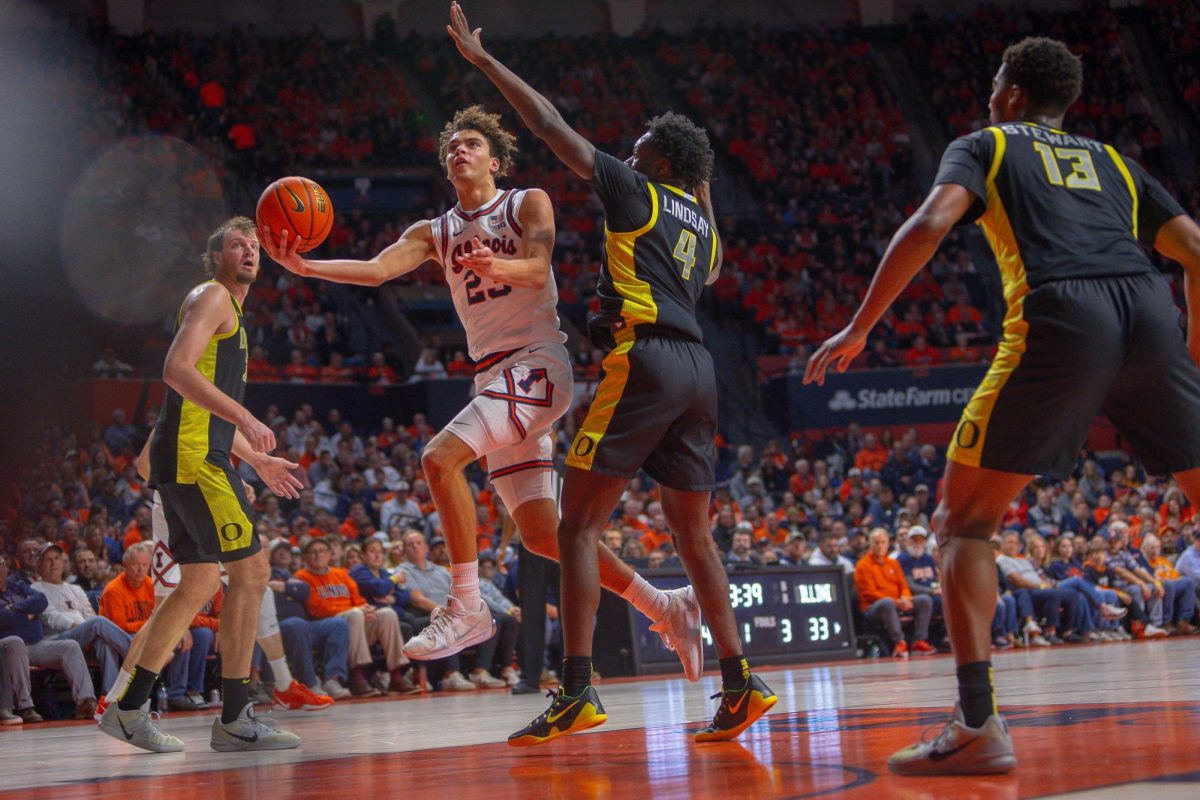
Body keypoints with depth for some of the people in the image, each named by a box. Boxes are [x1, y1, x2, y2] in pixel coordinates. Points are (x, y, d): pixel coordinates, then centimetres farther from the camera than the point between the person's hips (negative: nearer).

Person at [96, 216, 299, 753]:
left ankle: (129, 710, 14)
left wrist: (256, 462, 31)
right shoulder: (211, 297, -4)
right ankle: (235, 719, -8)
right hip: (192, 455, -10)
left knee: (200, 584, 11)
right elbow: (177, 369, -20)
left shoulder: (231, 311, 26)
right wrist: (244, 417, -26)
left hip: (199, 457, 10)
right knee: (251, 570, -11)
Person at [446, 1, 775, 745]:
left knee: (579, 524, -5)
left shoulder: (636, 193, 5)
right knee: (694, 531, 14)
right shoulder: (704, 222, 22)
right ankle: (740, 682, 9)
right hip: (698, 368, 7)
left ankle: (578, 690, -14)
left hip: (643, 360, -7)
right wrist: (703, 189, 46)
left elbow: (550, 123, 4)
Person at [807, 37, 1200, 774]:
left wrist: (858, 329, 2)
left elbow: (931, 224, 0)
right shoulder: (1112, 161, 31)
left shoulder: (985, 147, 20)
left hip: (1058, 316, -3)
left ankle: (979, 725, -6)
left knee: (964, 521, 7)